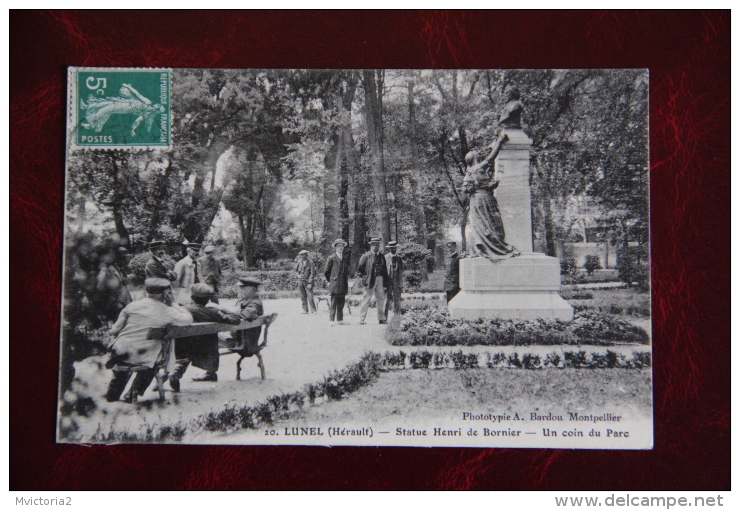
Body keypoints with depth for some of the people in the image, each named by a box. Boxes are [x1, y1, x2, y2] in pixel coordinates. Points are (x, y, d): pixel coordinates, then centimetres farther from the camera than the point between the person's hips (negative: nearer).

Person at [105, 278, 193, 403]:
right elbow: (188, 319, 4)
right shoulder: (167, 312, -7)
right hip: (142, 359, -2)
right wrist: (173, 306, 11)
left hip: (120, 355, 3)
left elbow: (114, 330, 3)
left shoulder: (132, 305, 1)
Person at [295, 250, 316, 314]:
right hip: (301, 282, 4)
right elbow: (296, 270, 21)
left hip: (308, 282, -4)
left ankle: (313, 310, -2)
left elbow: (312, 274, -7)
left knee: (310, 296, -8)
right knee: (303, 297, 5)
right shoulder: (299, 262, 6)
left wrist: (310, 283, -12)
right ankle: (305, 310, 11)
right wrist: (298, 275, 0)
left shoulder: (310, 263, -6)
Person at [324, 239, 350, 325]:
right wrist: (329, 281, 6)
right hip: (334, 284, -5)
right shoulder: (331, 258, -1)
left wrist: (347, 281, 15)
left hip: (343, 285, 5)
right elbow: (326, 271, 5)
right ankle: (331, 320, -6)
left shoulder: (346, 257, 13)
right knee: (333, 303, -7)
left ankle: (340, 319, 12)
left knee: (341, 303, 7)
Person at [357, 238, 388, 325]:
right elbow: (359, 269, 1)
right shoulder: (366, 256, -1)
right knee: (366, 300, -3)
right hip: (370, 281, -5)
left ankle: (381, 319, 16)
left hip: (380, 280, 5)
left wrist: (386, 281, 7)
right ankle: (362, 319, 1)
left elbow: (385, 269, 14)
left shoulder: (382, 256, 14)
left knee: (381, 299, 8)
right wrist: (364, 277, -7)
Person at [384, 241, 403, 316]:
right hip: (388, 281, -2)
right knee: (387, 299, -6)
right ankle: (384, 317, -1)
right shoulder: (385, 257, 3)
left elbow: (401, 271, 11)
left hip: (397, 282, 2)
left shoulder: (399, 258, 11)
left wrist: (401, 284, 5)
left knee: (397, 300, 0)